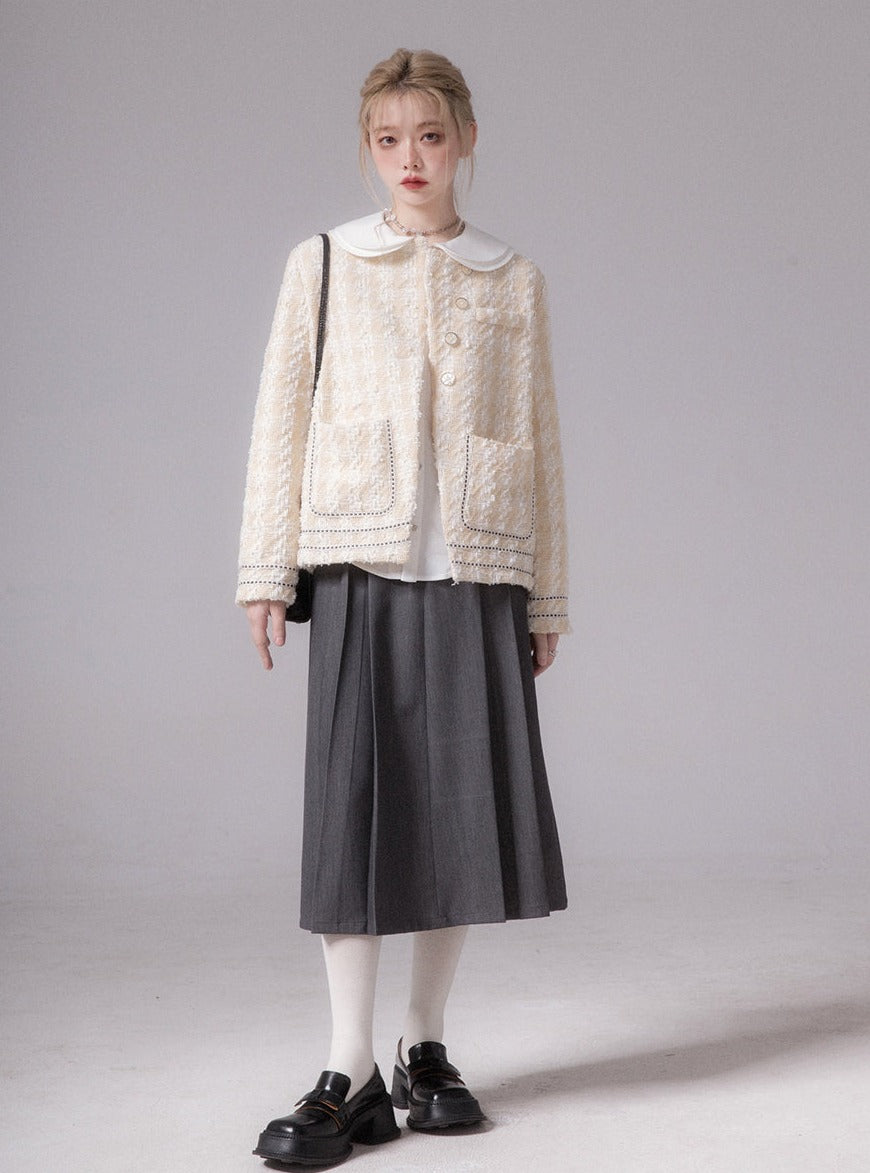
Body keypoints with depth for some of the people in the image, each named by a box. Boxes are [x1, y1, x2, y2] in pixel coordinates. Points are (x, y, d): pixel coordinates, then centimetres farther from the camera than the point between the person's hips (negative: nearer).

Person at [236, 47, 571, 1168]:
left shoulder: (513, 282, 12)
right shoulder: (322, 266, 9)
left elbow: (539, 443, 11)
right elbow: (282, 422, 6)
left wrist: (547, 596, 8)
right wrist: (266, 571, 1)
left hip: (478, 575, 2)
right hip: (360, 568, -1)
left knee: (464, 805, 3)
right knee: (351, 805, -4)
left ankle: (425, 1045, 19)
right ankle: (351, 1075, 4)